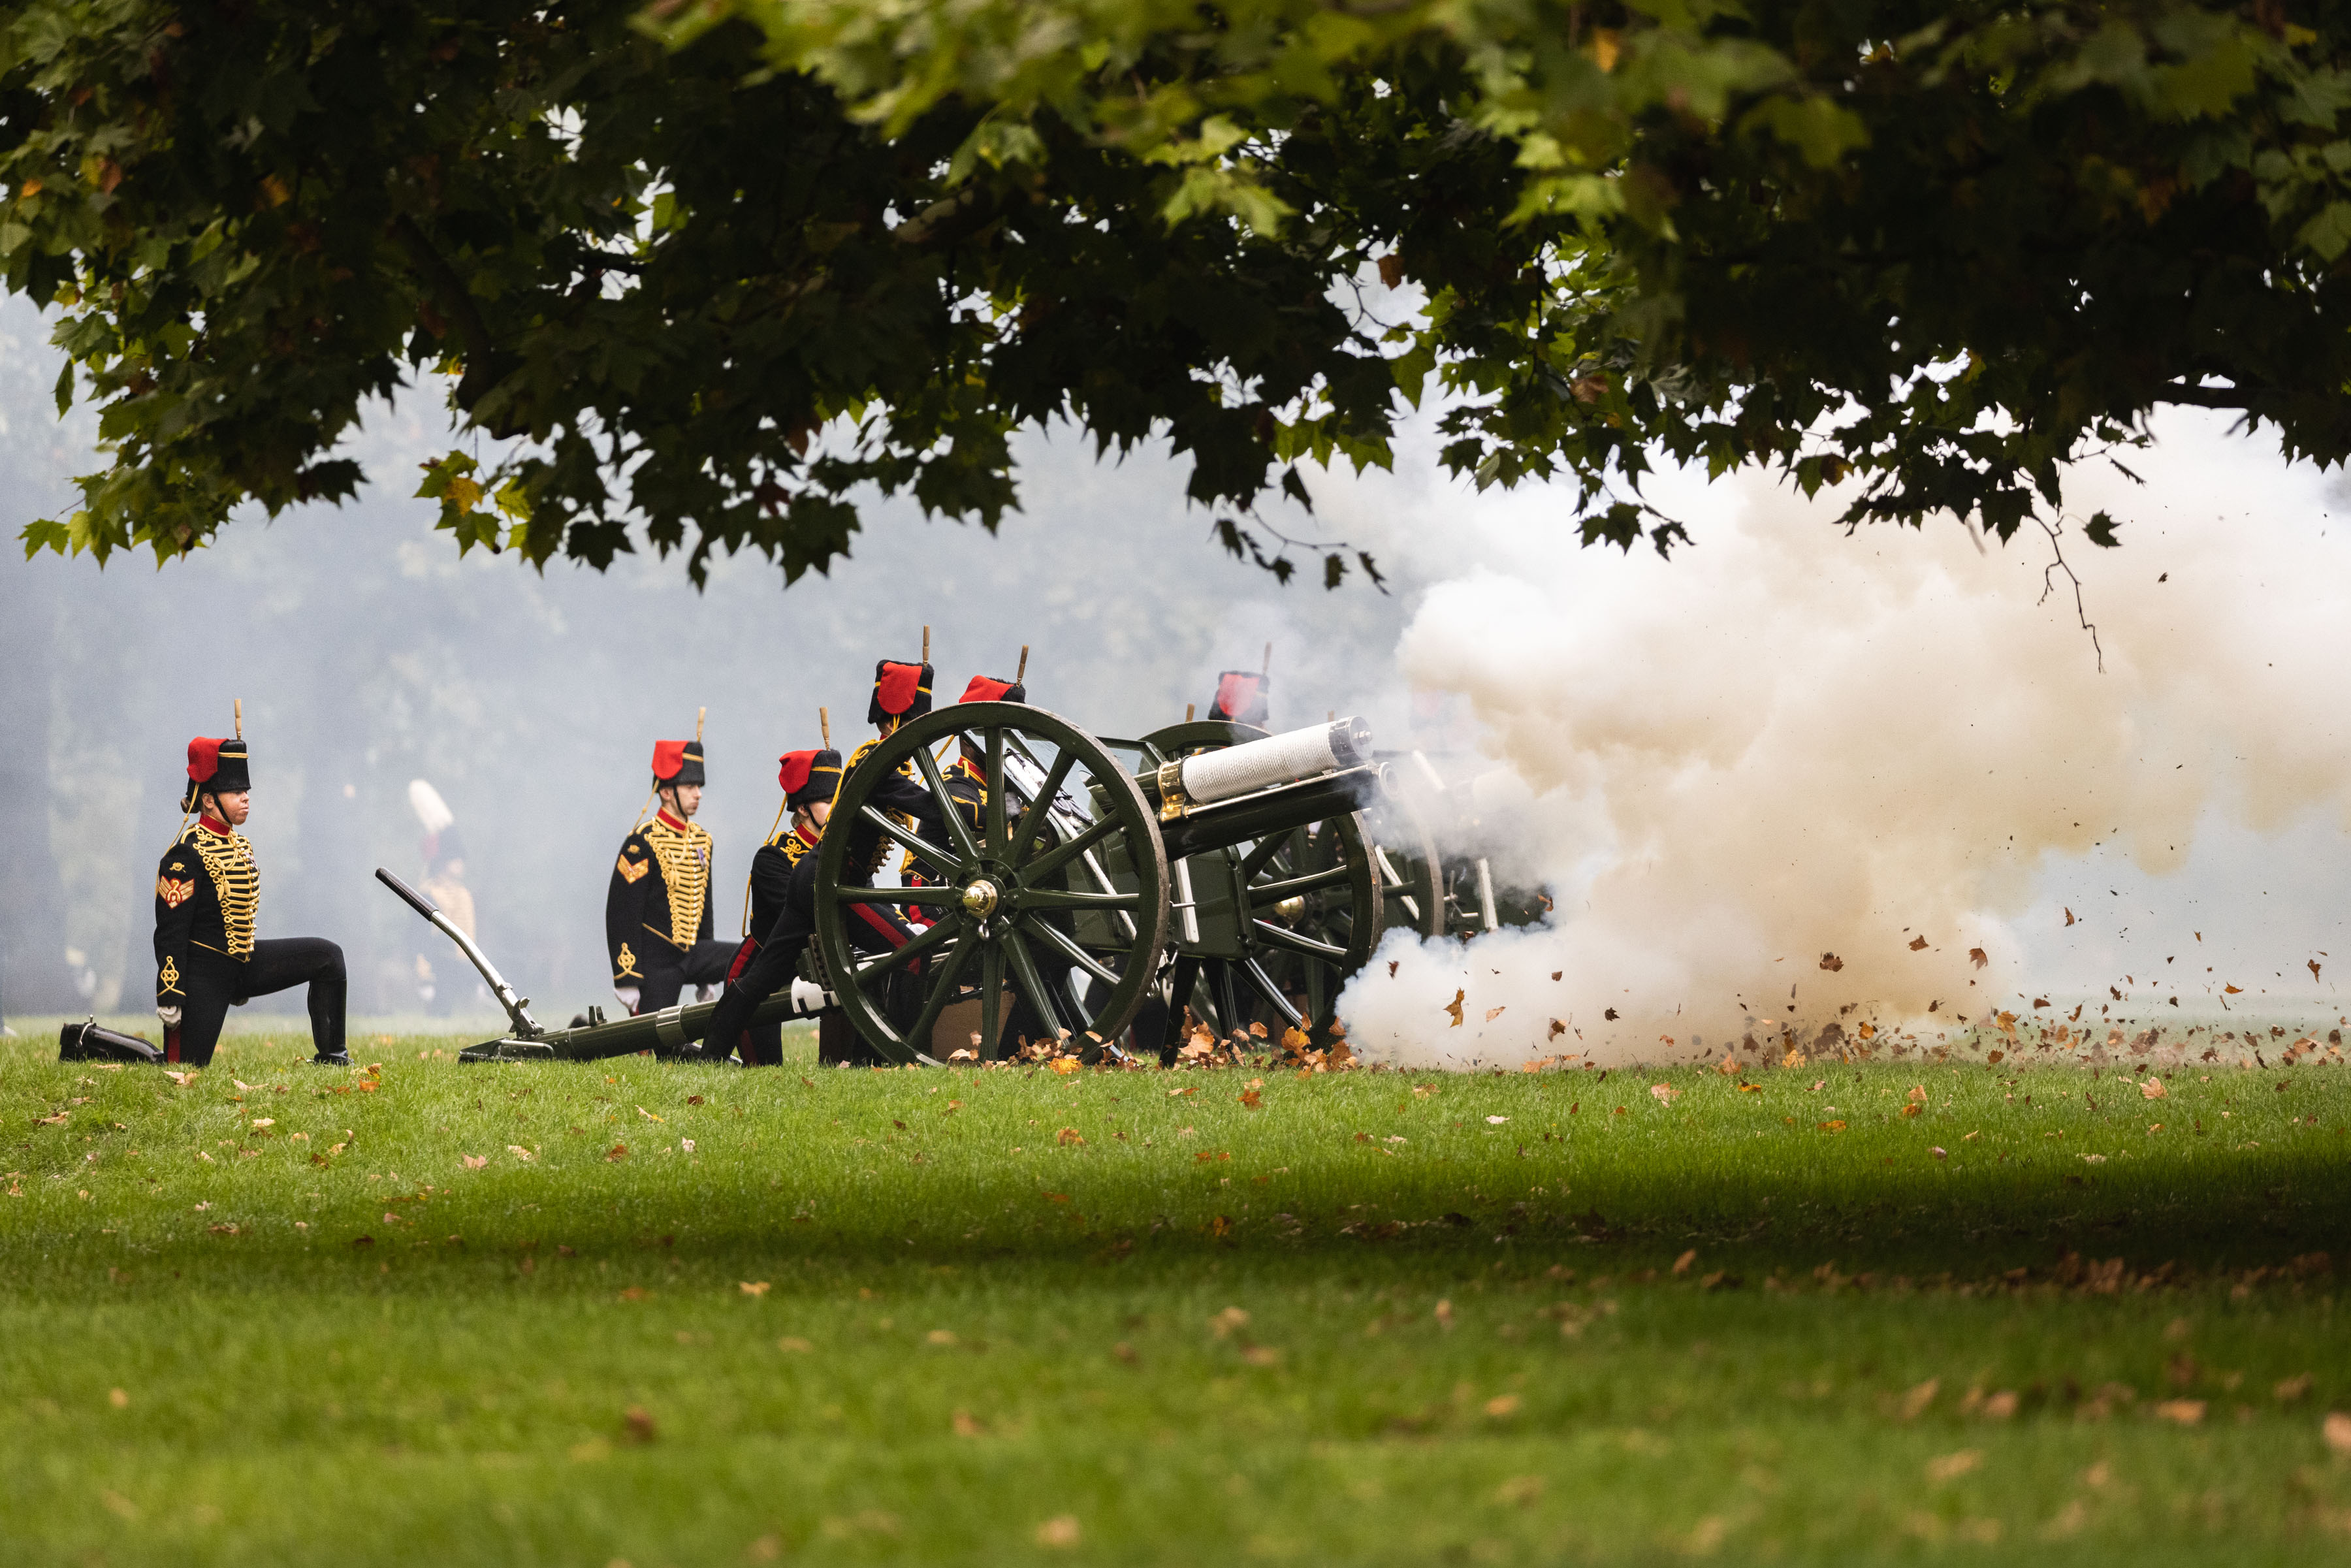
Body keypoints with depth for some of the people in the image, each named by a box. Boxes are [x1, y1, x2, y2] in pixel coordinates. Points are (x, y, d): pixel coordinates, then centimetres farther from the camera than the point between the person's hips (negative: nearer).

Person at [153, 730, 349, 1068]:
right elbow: (170, 932, -19)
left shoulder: (240, 846, 10)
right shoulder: (186, 855, -17)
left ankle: (331, 1058, -1)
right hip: (203, 973, -8)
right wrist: (168, 997, -22)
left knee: (327, 956, -3)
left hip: (244, 964, 8)